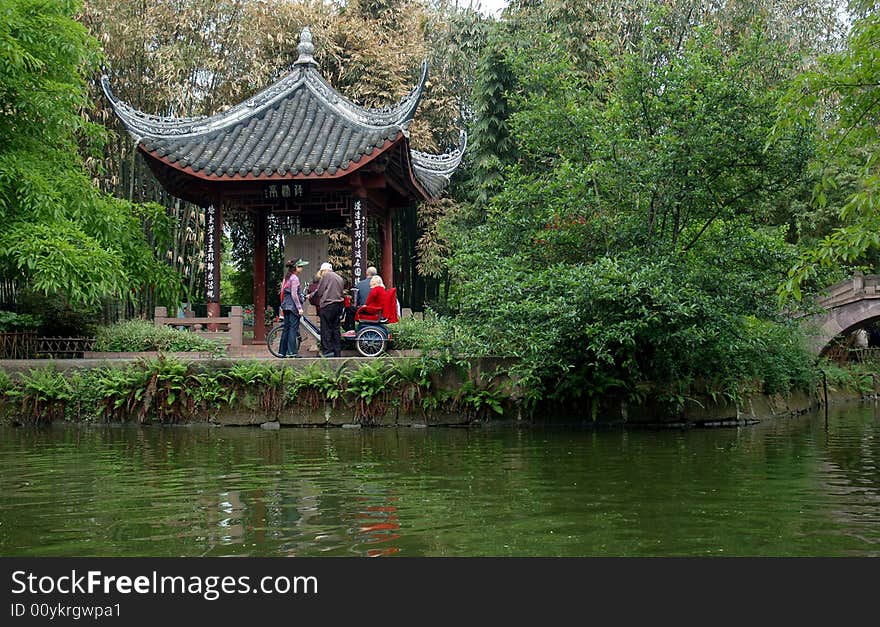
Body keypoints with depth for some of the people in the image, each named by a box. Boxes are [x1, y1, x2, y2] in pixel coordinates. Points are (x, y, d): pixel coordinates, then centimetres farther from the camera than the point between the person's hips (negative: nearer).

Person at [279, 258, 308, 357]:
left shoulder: (286, 277, 16)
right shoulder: (294, 278, -11)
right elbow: (294, 294, -17)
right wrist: (299, 307, -17)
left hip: (286, 305, 9)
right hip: (293, 306, -9)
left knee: (286, 328, 10)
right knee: (293, 328, -8)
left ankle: (282, 351, 11)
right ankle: (292, 352, -10)